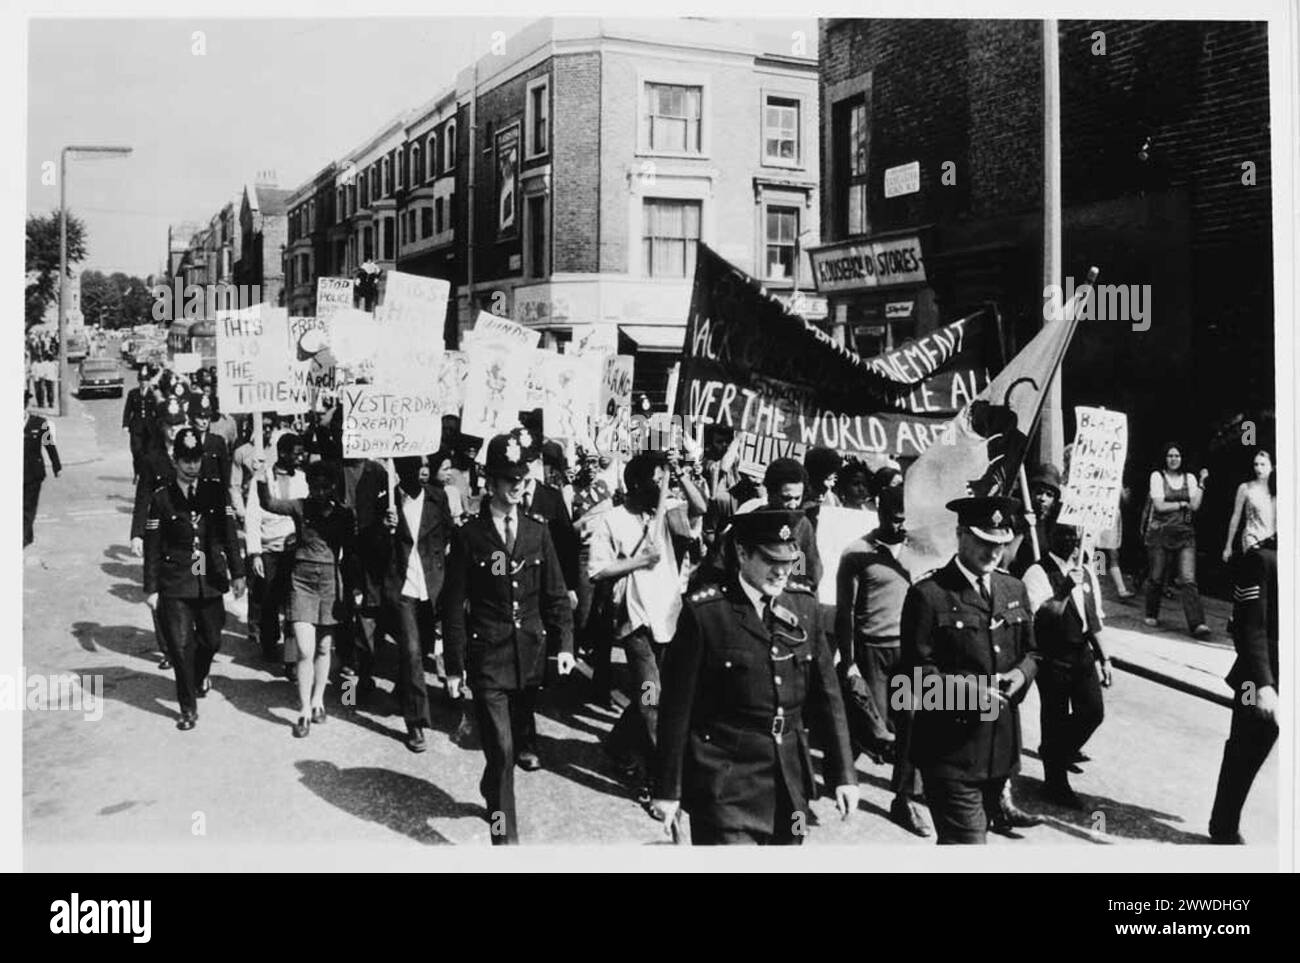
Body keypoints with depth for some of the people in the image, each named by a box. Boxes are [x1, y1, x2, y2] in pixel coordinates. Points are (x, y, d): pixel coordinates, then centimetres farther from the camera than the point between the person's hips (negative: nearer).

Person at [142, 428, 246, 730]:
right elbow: (152, 546, 0)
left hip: (210, 580, 2)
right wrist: (151, 588, 0)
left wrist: (237, 573, 1)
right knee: (181, 645, -5)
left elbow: (229, 533, 4)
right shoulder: (161, 497, -3)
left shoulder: (216, 489, 1)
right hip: (175, 584, -2)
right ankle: (189, 708, 8)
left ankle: (200, 676, 45)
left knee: (211, 640, 12)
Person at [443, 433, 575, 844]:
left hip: (530, 656, 4)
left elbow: (555, 594, 8)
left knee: (513, 739, 17)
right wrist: (454, 665, -4)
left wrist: (564, 644, -2)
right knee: (501, 748, -9)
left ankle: (492, 791, 44)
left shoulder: (538, 532, 6)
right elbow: (454, 605, -2)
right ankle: (505, 834, 0)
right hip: (488, 658, -4)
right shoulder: (468, 535, -4)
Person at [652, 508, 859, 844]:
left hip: (791, 781, 5)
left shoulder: (805, 605, 3)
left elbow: (828, 694, 7)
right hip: (725, 785, -5)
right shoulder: (704, 611, -12)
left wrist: (844, 774, 5)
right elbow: (676, 706, -9)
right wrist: (668, 790, -7)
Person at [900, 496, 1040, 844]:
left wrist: (1022, 672, -5)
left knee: (975, 833, 19)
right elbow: (918, 671, -11)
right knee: (967, 841, -9)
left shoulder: (1014, 589, 11)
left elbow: (1030, 651, 17)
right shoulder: (928, 594, -10)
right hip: (951, 747, -7)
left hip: (1001, 747, 7)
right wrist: (968, 688, -24)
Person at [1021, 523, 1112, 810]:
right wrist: (1066, 587, -33)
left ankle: (1062, 751, 33)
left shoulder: (1087, 572, 10)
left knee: (1093, 710, 4)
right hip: (1052, 657, -6)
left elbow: (1094, 619, 16)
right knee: (1055, 718, 3)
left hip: (1083, 652, 6)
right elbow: (1045, 615, -24)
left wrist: (1103, 657, 17)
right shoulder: (1038, 573, -13)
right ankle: (1055, 784, 19)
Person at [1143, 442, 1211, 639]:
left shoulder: (1189, 478, 11)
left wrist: (1201, 484, -6)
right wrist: (1182, 504, -3)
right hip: (1160, 532, -1)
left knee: (1188, 579, -9)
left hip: (1185, 534, 2)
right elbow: (1159, 505, -7)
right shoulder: (1157, 476, 2)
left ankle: (1197, 623, -17)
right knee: (1156, 577, 5)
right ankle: (1151, 615, 25)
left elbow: (1195, 506, -1)